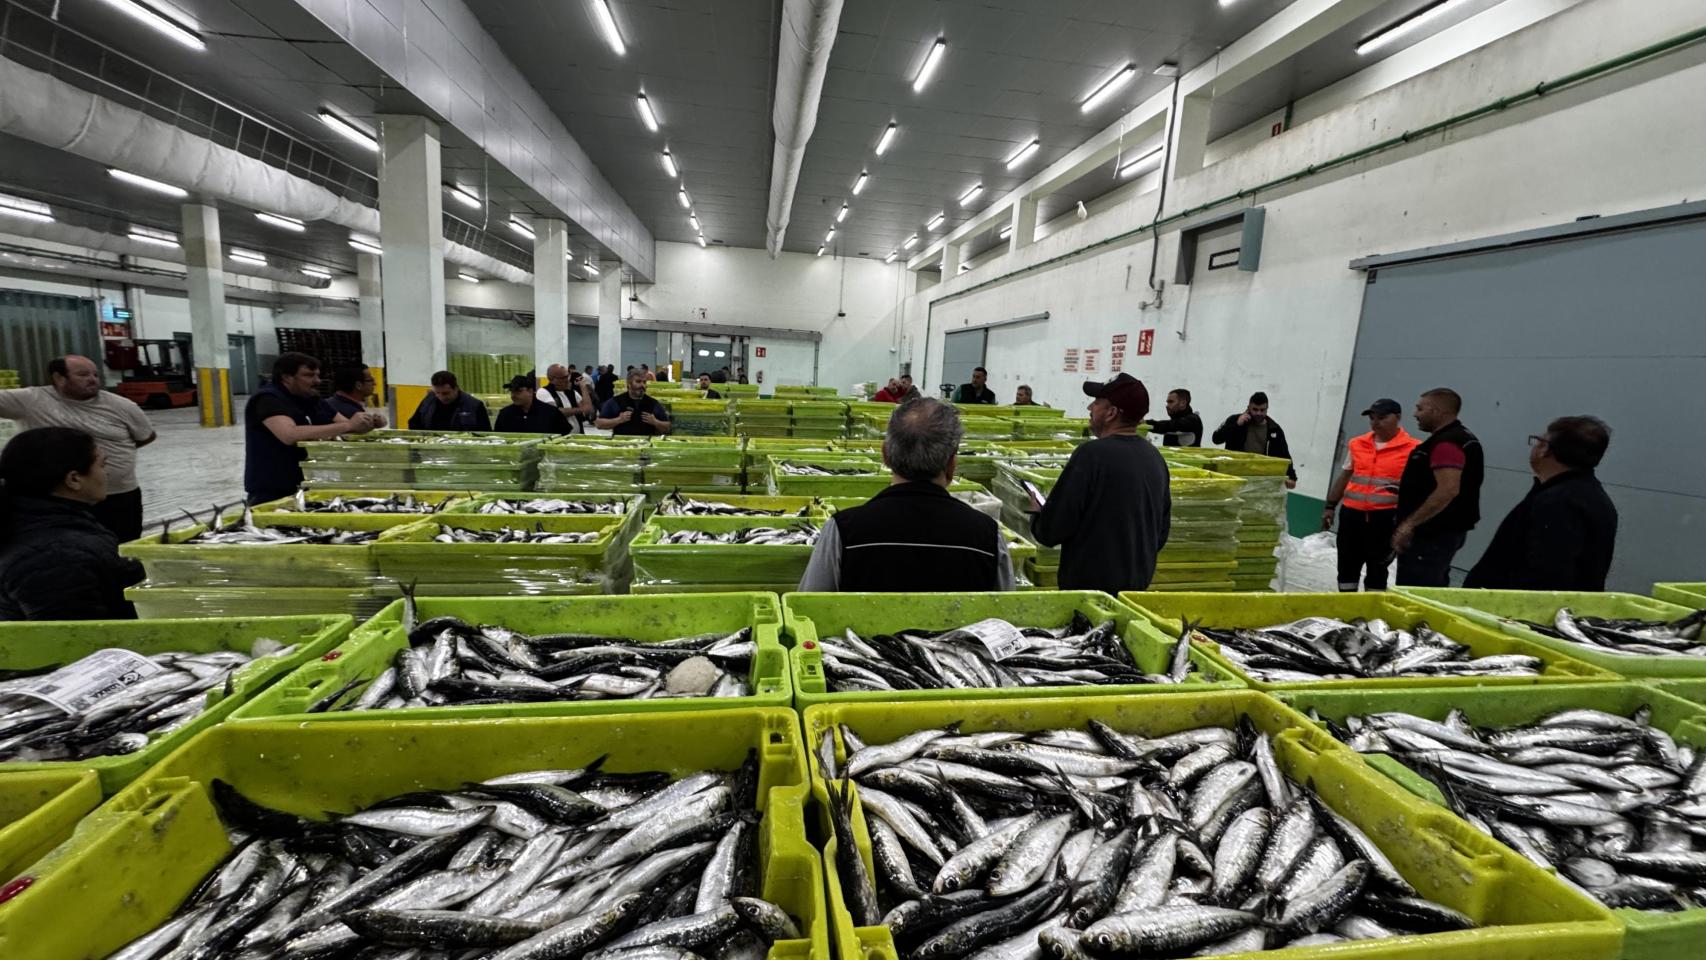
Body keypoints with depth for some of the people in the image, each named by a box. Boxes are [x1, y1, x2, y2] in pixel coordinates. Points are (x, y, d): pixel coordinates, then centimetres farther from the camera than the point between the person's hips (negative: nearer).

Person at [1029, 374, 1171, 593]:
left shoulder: (1092, 454, -20)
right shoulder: (1155, 458, 3)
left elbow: (1051, 530, -18)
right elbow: (1162, 531, 13)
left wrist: (1037, 515, 2)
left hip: (1090, 583, -7)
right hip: (1138, 582, 7)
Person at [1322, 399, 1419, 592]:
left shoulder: (1413, 448, -4)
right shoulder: (1356, 444, 10)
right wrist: (1330, 507, 14)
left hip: (1386, 516, -4)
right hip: (1351, 513, 4)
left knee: (1377, 568, 3)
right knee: (1347, 565, 10)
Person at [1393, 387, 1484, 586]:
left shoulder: (1447, 443, -18)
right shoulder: (1461, 438, 17)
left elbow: (1448, 490, -28)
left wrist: (1409, 524, -26)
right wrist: (1407, 486, 22)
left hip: (1432, 536, -11)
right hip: (1442, 532, 11)